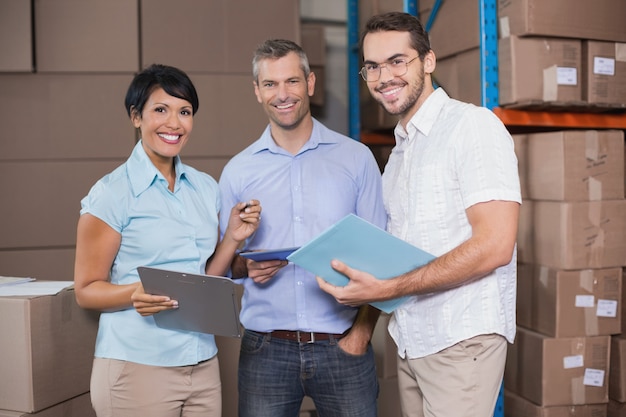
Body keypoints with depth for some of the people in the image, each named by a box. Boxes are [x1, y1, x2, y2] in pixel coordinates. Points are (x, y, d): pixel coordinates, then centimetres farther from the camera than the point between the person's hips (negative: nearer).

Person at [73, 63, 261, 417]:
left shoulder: (206, 188, 8)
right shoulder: (112, 194, -8)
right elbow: (87, 290, -6)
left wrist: (233, 238, -4)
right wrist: (136, 294, -25)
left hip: (203, 363, 5)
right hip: (137, 367, -5)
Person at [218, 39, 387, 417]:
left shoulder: (356, 158, 2)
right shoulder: (238, 171, 6)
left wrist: (363, 329, -9)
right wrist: (247, 266, -11)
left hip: (343, 345, -1)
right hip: (265, 349, 1)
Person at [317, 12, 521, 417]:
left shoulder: (474, 125, -10)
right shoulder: (399, 151, 15)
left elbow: (495, 246, -19)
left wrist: (389, 288, -21)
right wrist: (362, 275, -4)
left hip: (461, 340, -7)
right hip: (410, 339, 7)